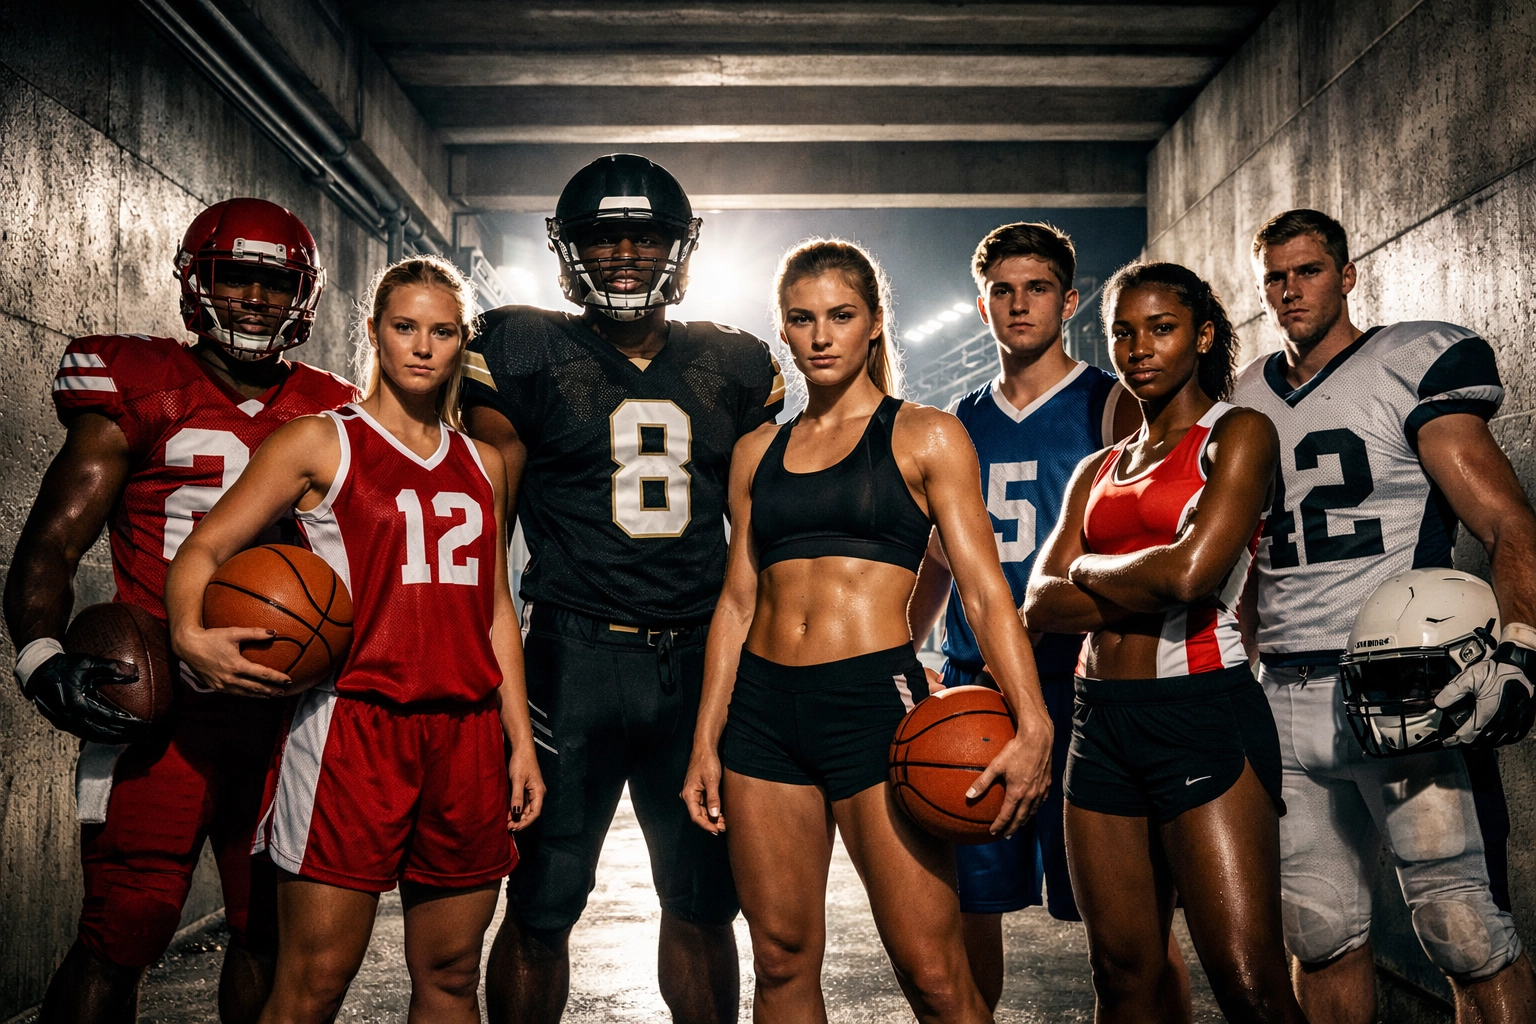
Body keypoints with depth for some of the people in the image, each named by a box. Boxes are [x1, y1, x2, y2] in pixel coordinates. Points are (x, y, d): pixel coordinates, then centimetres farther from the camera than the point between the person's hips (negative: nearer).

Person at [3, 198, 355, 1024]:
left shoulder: (332, 415, 10)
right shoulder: (141, 395, 0)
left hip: (283, 708, 4)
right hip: (161, 706, -4)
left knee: (269, 926, 13)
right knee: (121, 933, -6)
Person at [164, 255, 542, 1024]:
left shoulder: (483, 464, 15)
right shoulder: (321, 444, 3)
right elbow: (204, 548, -1)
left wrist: (520, 742, 12)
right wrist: (190, 633, -23)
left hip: (466, 735, 4)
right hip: (354, 725, -4)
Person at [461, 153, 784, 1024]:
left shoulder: (733, 365, 12)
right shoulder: (526, 351, 2)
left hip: (700, 658, 3)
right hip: (574, 656, -3)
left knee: (704, 902, 12)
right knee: (542, 905, 5)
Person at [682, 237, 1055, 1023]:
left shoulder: (925, 437, 2)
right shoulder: (756, 452, 14)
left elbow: (983, 589, -4)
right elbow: (737, 601, 15)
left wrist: (1033, 723, -17)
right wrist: (705, 742, 11)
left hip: (873, 699, -4)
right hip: (762, 708, 4)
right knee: (782, 960, 10)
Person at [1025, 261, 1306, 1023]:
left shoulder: (1237, 434, 1)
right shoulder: (1098, 470, 17)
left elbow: (1191, 571, -16)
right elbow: (1039, 605, 5)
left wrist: (1088, 569, 2)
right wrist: (1148, 593, -10)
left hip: (1202, 711, -5)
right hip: (1102, 720, 6)